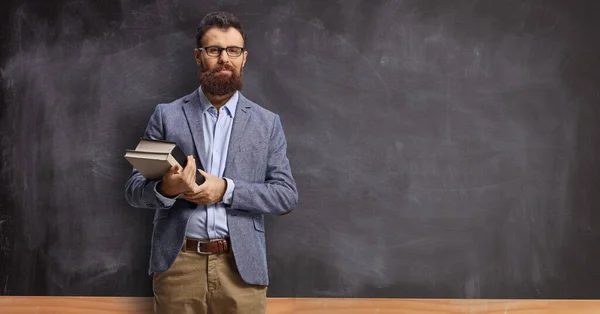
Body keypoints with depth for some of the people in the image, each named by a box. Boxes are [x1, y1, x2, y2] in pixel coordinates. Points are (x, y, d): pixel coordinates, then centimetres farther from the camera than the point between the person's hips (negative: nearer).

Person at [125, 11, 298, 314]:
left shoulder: (267, 123, 7)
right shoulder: (166, 115, 6)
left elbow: (286, 195, 1)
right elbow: (134, 190, 4)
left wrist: (226, 189, -13)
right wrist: (166, 189, -19)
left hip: (241, 266, 0)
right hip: (177, 263, 0)